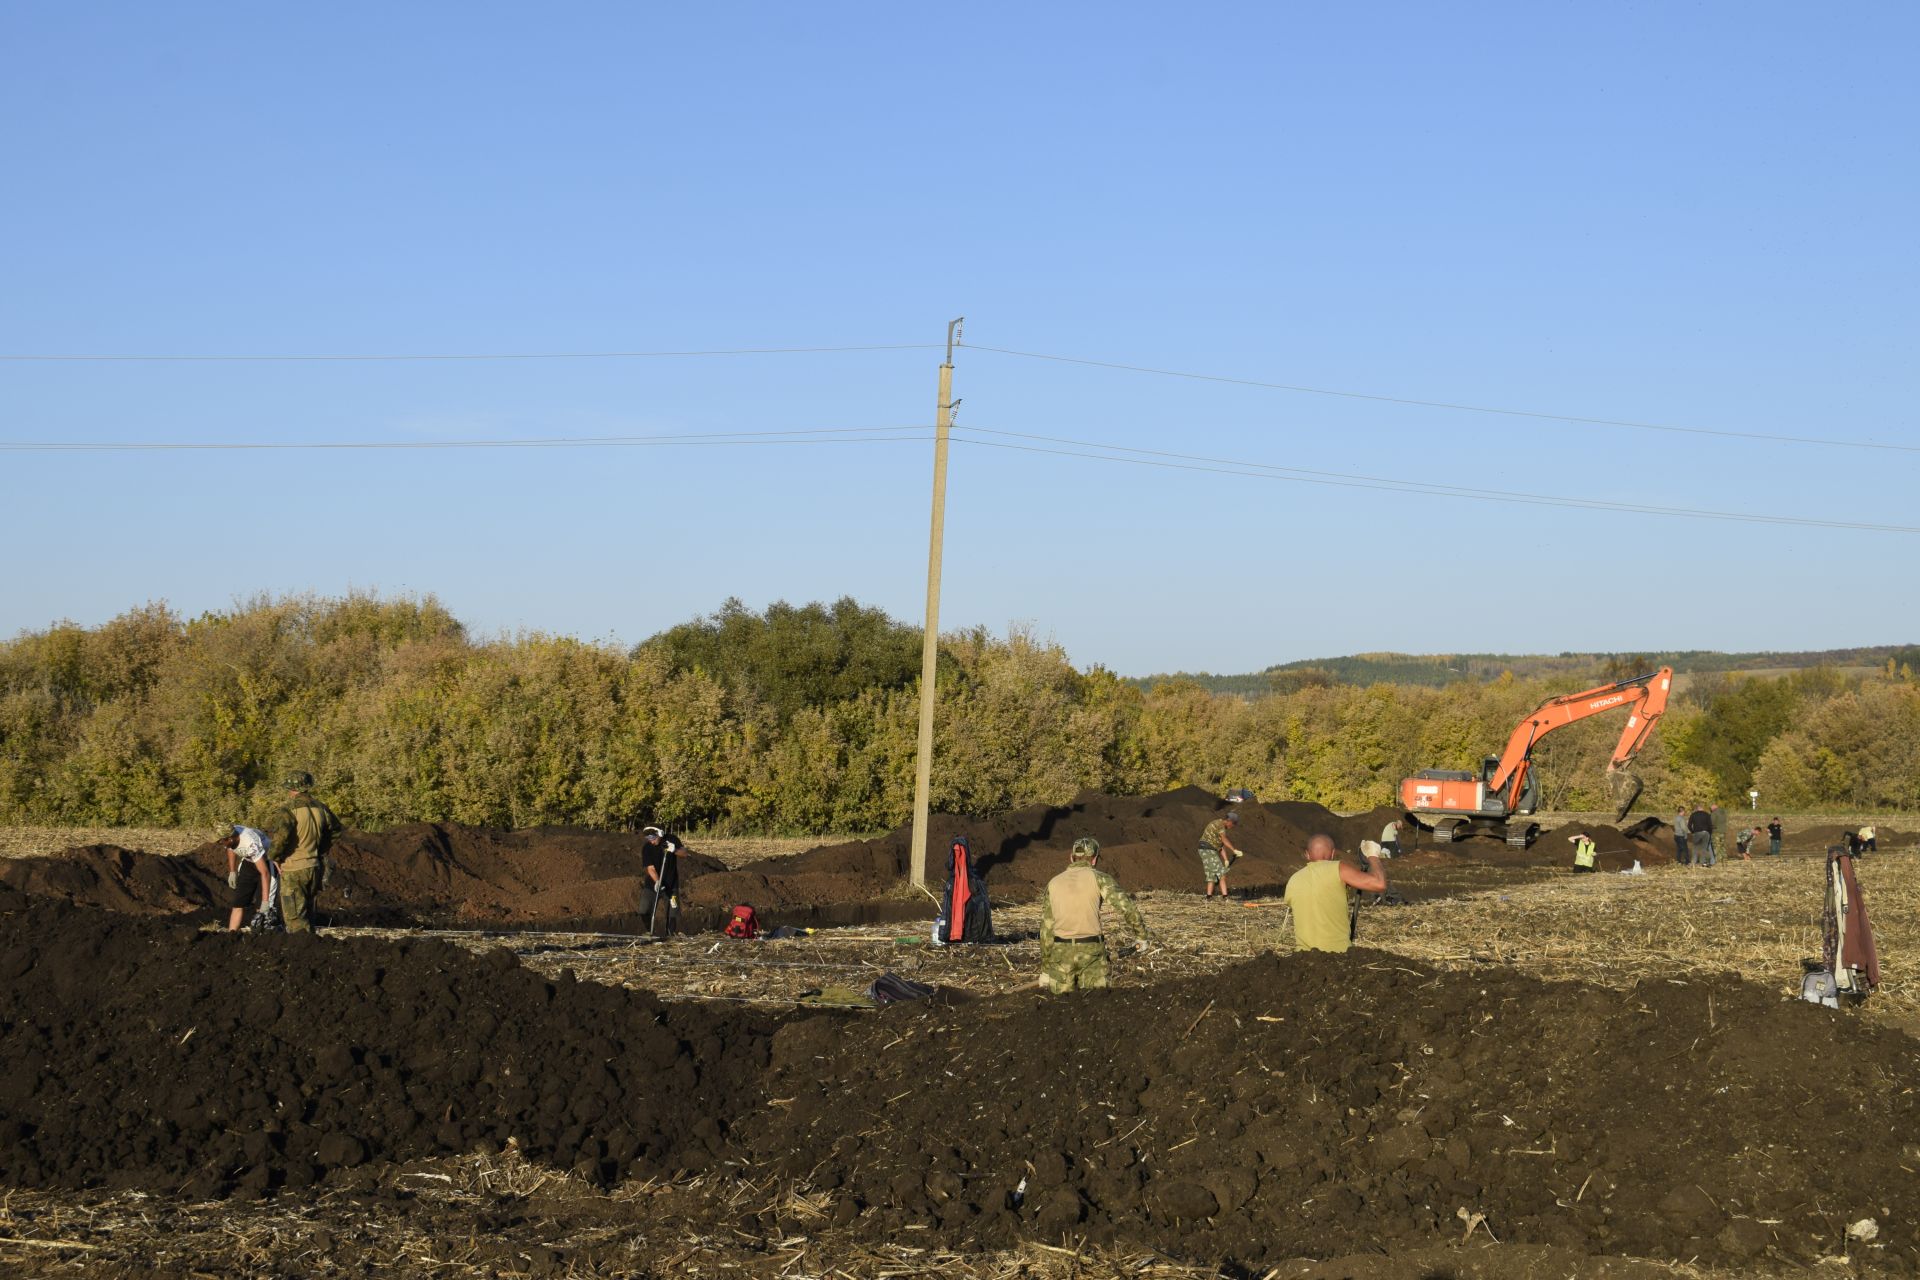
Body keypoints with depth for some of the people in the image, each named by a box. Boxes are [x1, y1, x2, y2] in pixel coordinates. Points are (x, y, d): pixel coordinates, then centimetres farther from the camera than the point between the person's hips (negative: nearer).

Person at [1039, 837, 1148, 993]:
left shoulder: (1054, 883, 10)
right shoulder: (1098, 878, 0)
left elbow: (1046, 928, 12)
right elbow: (1127, 908, -8)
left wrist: (1045, 968, 17)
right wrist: (1141, 935, 8)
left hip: (1061, 951, 2)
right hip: (1091, 951, -2)